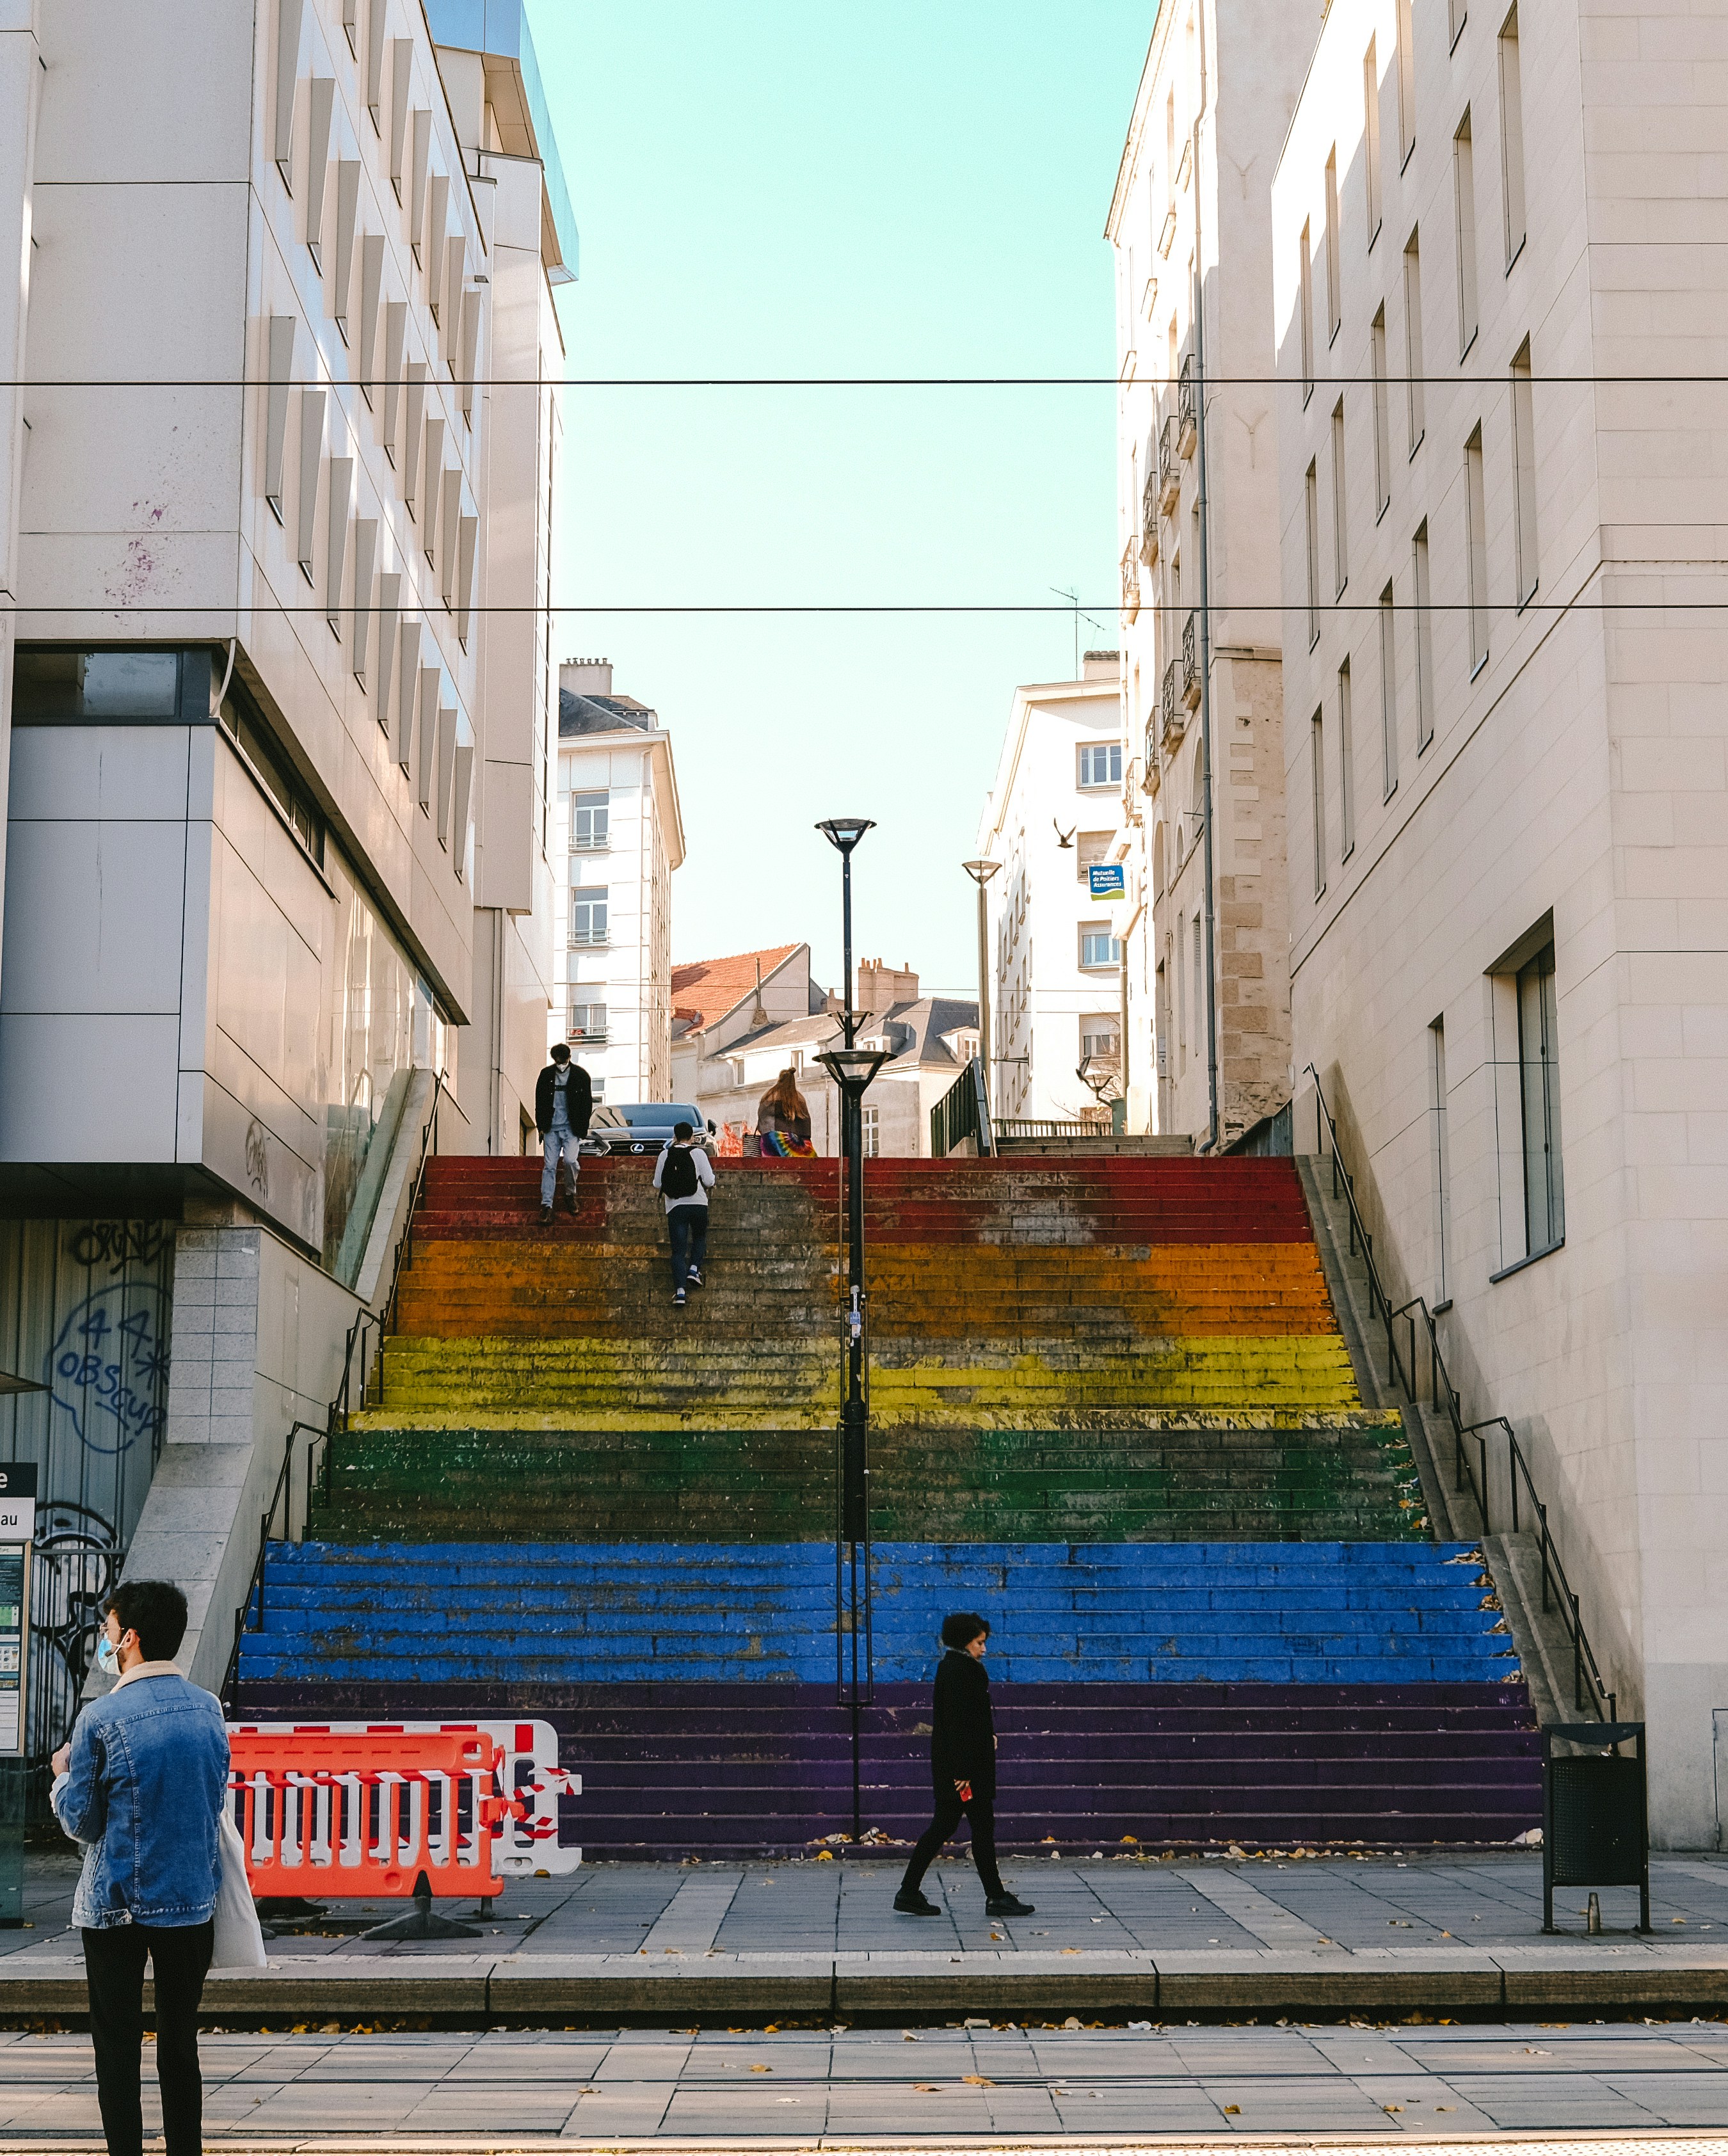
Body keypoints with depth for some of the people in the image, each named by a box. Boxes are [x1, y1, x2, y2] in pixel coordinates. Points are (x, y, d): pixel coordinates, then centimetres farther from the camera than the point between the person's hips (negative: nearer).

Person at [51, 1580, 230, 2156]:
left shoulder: (101, 1719, -13)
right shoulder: (208, 1709, 1)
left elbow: (81, 1821, -6)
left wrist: (63, 1775, 11)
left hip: (117, 1904, -4)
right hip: (192, 1899, 4)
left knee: (118, 2051, 4)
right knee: (180, 2045, 12)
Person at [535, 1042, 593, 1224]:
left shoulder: (581, 1076, -1)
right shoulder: (546, 1075, 5)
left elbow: (587, 1104, 2)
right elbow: (539, 1102, 11)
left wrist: (582, 1129, -4)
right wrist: (541, 1127, 4)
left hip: (571, 1127, -2)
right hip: (551, 1128, 2)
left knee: (570, 1160, -20)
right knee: (550, 1166, -3)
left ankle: (571, 1193, 5)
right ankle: (546, 1205, -3)